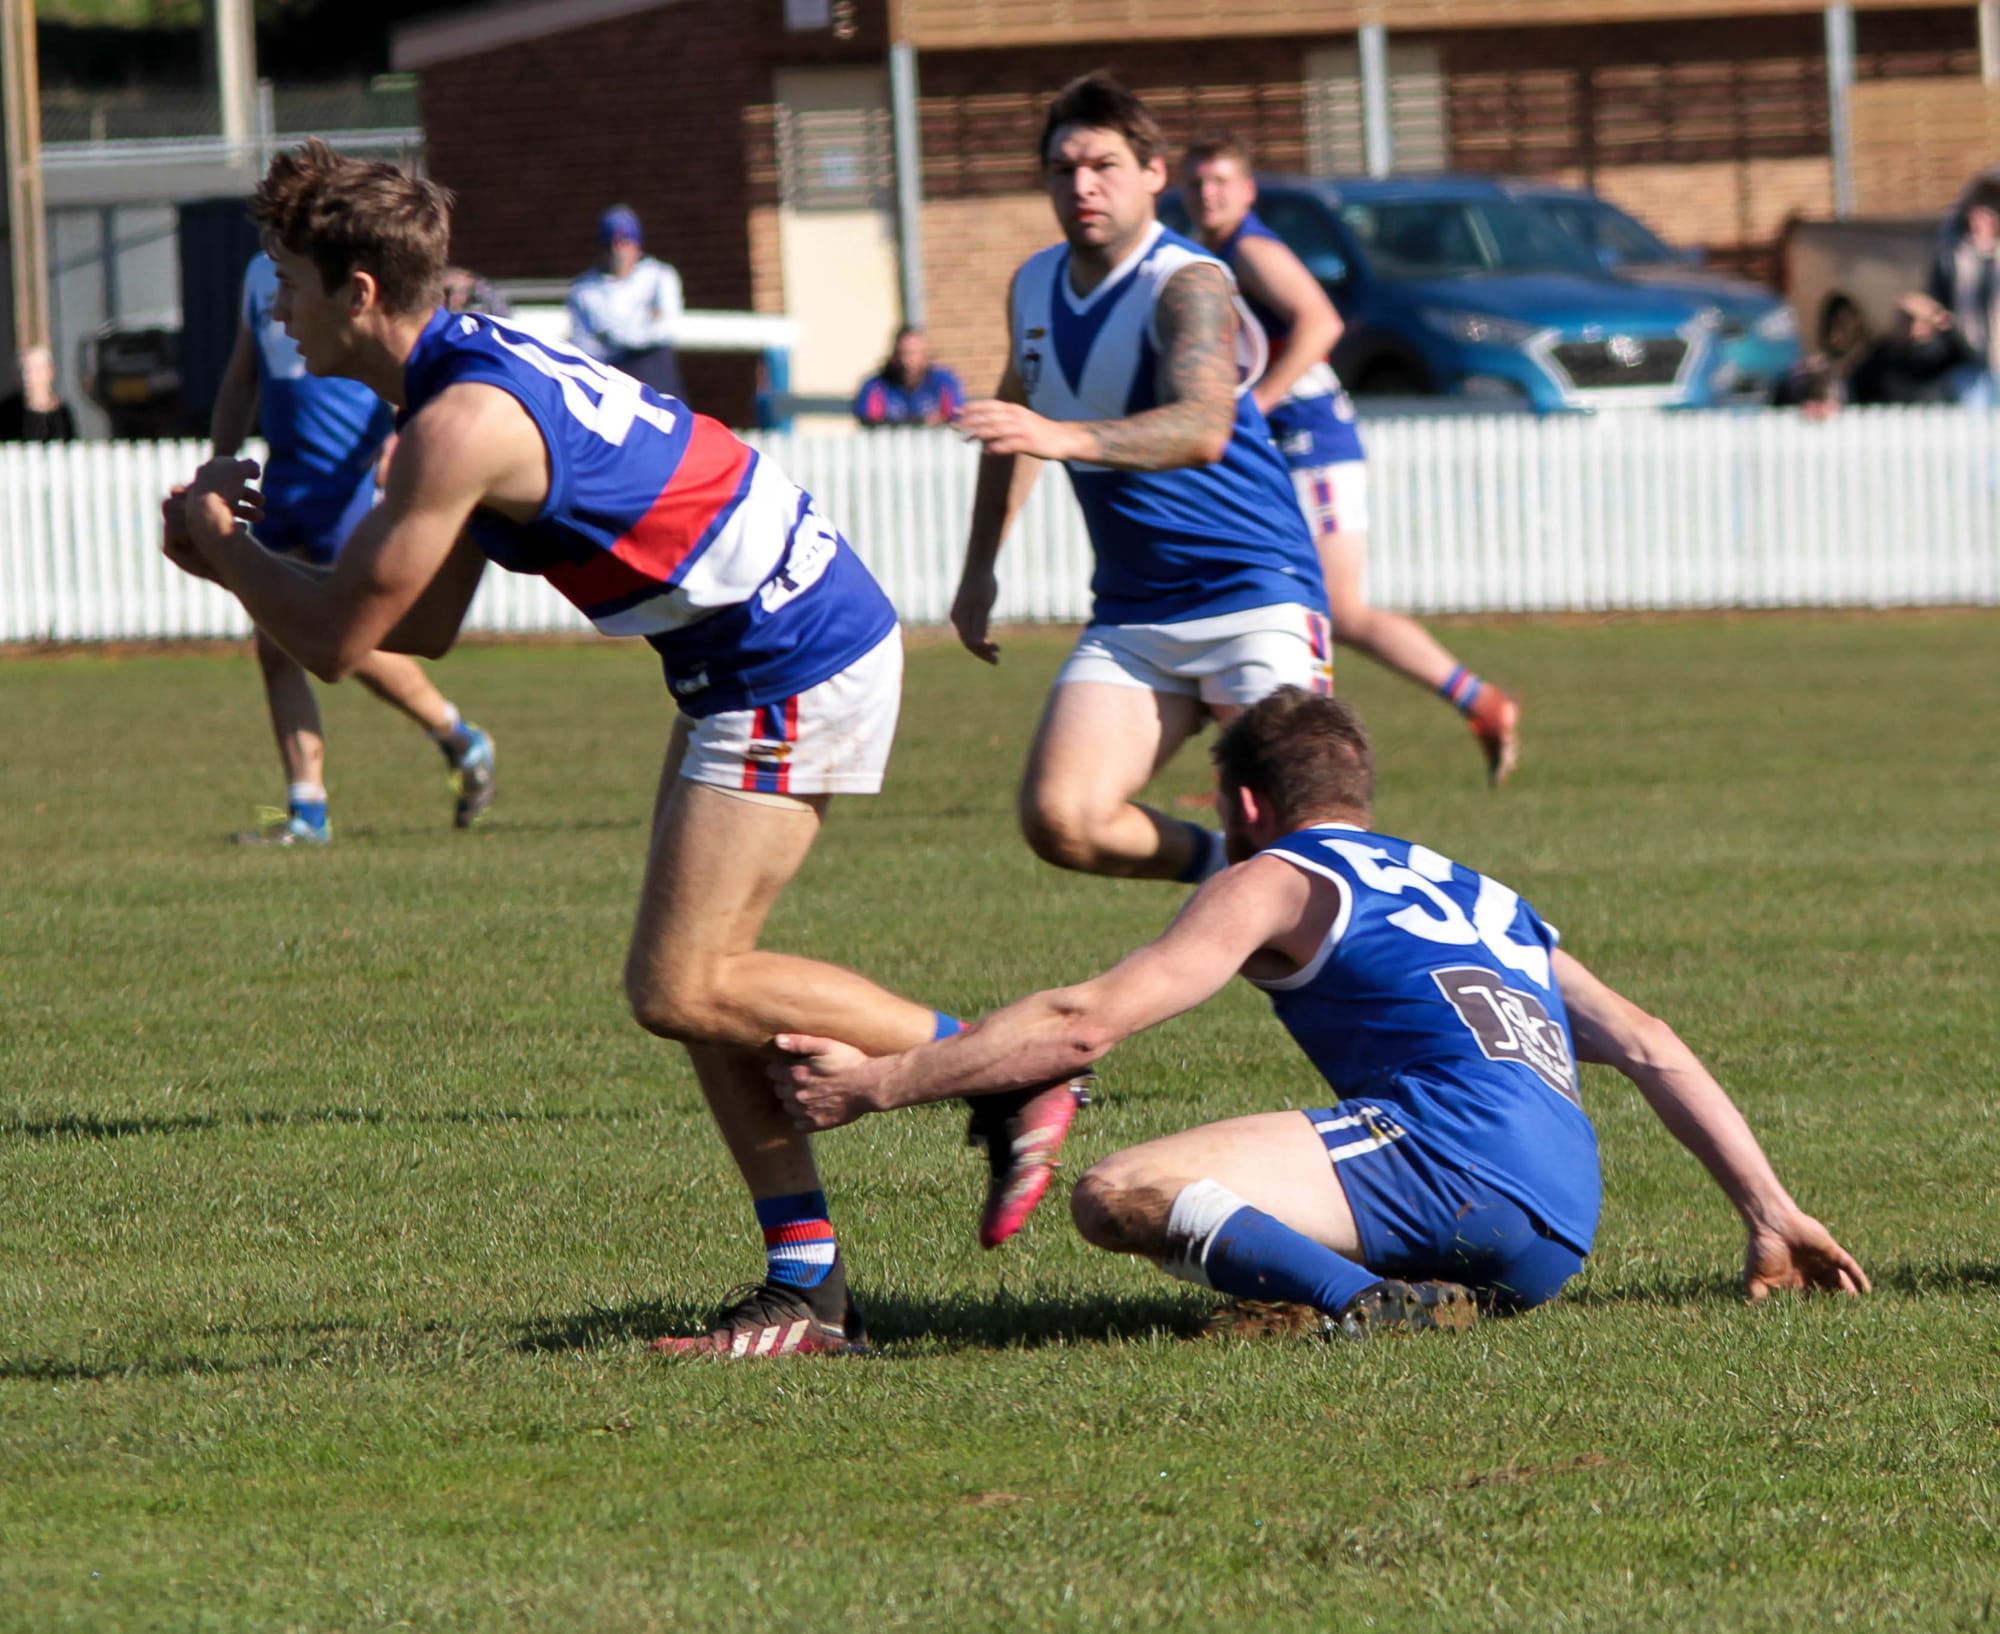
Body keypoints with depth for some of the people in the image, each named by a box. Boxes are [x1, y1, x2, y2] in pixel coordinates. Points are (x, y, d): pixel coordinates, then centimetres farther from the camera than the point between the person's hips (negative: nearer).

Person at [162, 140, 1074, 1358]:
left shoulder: (463, 422, -21)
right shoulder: (473, 371, 11)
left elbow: (337, 640, -16)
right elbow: (420, 629, 17)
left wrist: (225, 550, 1)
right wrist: (252, 548, 10)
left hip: (795, 669, -10)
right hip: (749, 655, 10)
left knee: (680, 987, -10)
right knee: (696, 980, 9)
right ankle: (807, 1285, 9)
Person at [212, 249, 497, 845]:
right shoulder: (263, 272, 14)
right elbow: (241, 381, 25)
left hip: (353, 478, -7)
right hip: (285, 478, 7)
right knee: (276, 650, -1)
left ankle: (463, 744, 17)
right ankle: (307, 813, 3)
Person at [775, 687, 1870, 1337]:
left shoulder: (1276, 882, 13)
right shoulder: (1484, 900, 34)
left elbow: (1084, 1024, 4)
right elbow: (1649, 1049, 29)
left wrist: (877, 1083, 10)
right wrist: (1771, 1212, 28)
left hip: (1459, 1147, -8)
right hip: (1557, 1242, 8)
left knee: (1119, 1195, -16)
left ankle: (1366, 1305, -33)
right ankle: (1456, 1300, 2)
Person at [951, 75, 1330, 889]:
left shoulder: (1189, 285, -15)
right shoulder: (1033, 285, 8)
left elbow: (1203, 427, -35)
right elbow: (1019, 416, 28)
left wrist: (1068, 438, -50)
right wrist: (979, 567, 26)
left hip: (1252, 591, -6)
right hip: (1130, 612, 6)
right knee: (1059, 821, -11)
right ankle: (1229, 870, 14)